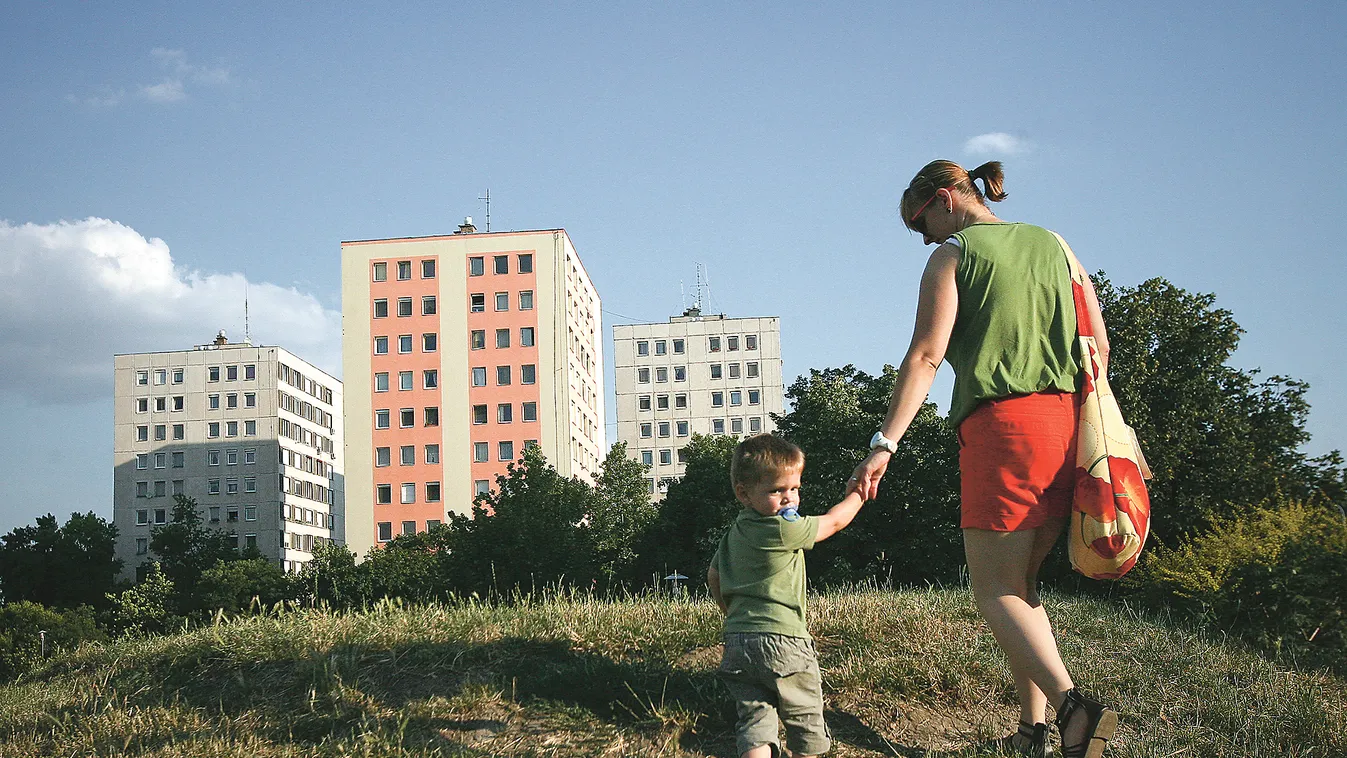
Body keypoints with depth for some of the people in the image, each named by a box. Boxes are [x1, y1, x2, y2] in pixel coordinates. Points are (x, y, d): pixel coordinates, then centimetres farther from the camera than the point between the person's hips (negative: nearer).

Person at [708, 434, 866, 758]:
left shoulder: (733, 534, 12)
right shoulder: (784, 530, -13)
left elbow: (714, 576, 23)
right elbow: (834, 521, -2)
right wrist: (861, 491, 14)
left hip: (737, 644, 7)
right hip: (782, 641, -7)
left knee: (754, 719, 3)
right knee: (806, 719, 10)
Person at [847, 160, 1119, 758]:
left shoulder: (953, 254, 1)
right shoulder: (1052, 245, 18)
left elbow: (925, 356, -9)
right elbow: (1098, 345, 15)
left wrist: (884, 444, -13)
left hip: (1001, 423, -6)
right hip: (1067, 421, 6)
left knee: (995, 590, -2)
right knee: (1022, 582, 15)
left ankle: (1071, 703, -23)